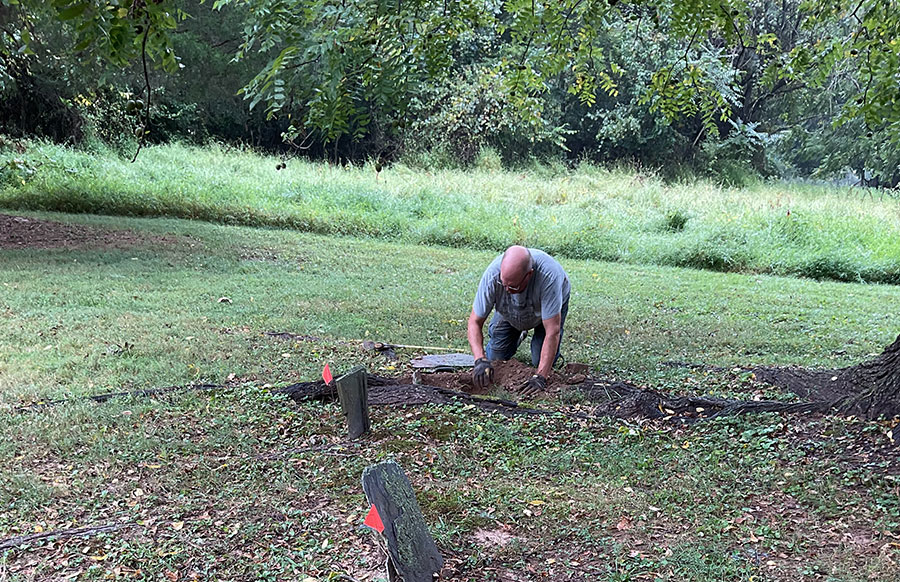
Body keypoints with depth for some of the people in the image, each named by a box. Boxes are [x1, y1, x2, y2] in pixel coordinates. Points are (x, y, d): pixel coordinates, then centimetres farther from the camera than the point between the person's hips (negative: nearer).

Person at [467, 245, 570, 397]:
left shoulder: (549, 276, -46)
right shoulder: (492, 274, -38)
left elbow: (552, 332, -42)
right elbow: (475, 322, -29)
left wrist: (540, 377, -45)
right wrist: (480, 360, -44)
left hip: (551, 302, -2)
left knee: (542, 361, -12)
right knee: (495, 357, -1)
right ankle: (519, 334, 28)